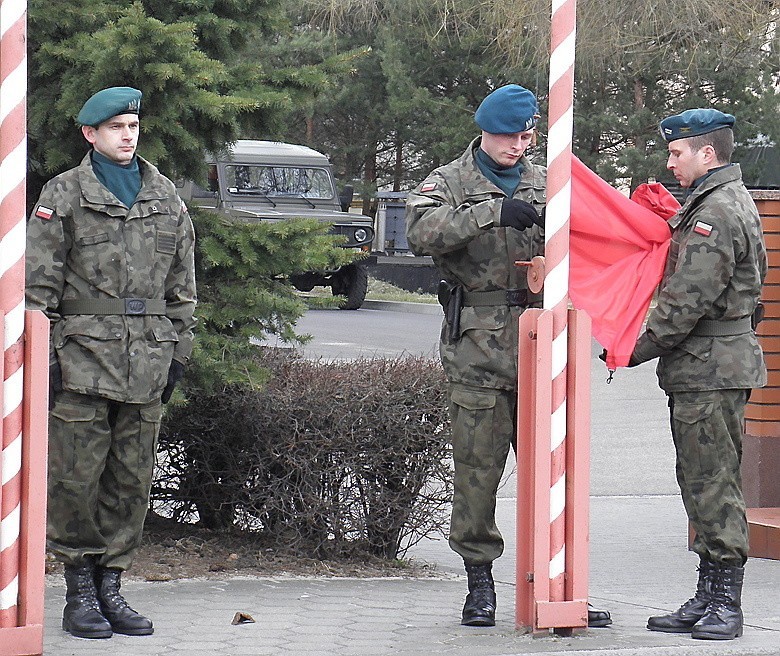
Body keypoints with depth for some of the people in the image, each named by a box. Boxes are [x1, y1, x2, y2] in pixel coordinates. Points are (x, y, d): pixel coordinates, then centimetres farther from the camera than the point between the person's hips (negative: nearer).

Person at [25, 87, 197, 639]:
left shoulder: (167, 199, 14)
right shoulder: (64, 195, 2)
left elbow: (182, 284, 17)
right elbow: (39, 282, -1)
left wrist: (178, 352, 10)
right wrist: (44, 352, -8)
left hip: (146, 365, 4)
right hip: (82, 359, -4)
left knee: (133, 480, 5)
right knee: (77, 479, -4)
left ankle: (110, 587, 14)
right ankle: (80, 592, 5)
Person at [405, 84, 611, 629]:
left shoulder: (545, 183, 17)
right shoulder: (450, 183, 6)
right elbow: (422, 231, -15)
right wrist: (493, 212, -23)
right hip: (476, 345, -3)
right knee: (477, 465, -1)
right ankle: (480, 579, 10)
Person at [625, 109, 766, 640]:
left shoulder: (718, 213, -15)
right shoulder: (720, 203, 19)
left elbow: (691, 299, -18)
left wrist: (638, 350, -12)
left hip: (712, 369, -11)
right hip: (701, 368, 11)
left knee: (714, 485, -8)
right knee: (700, 483, 12)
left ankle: (726, 603, -5)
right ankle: (707, 599, 16)